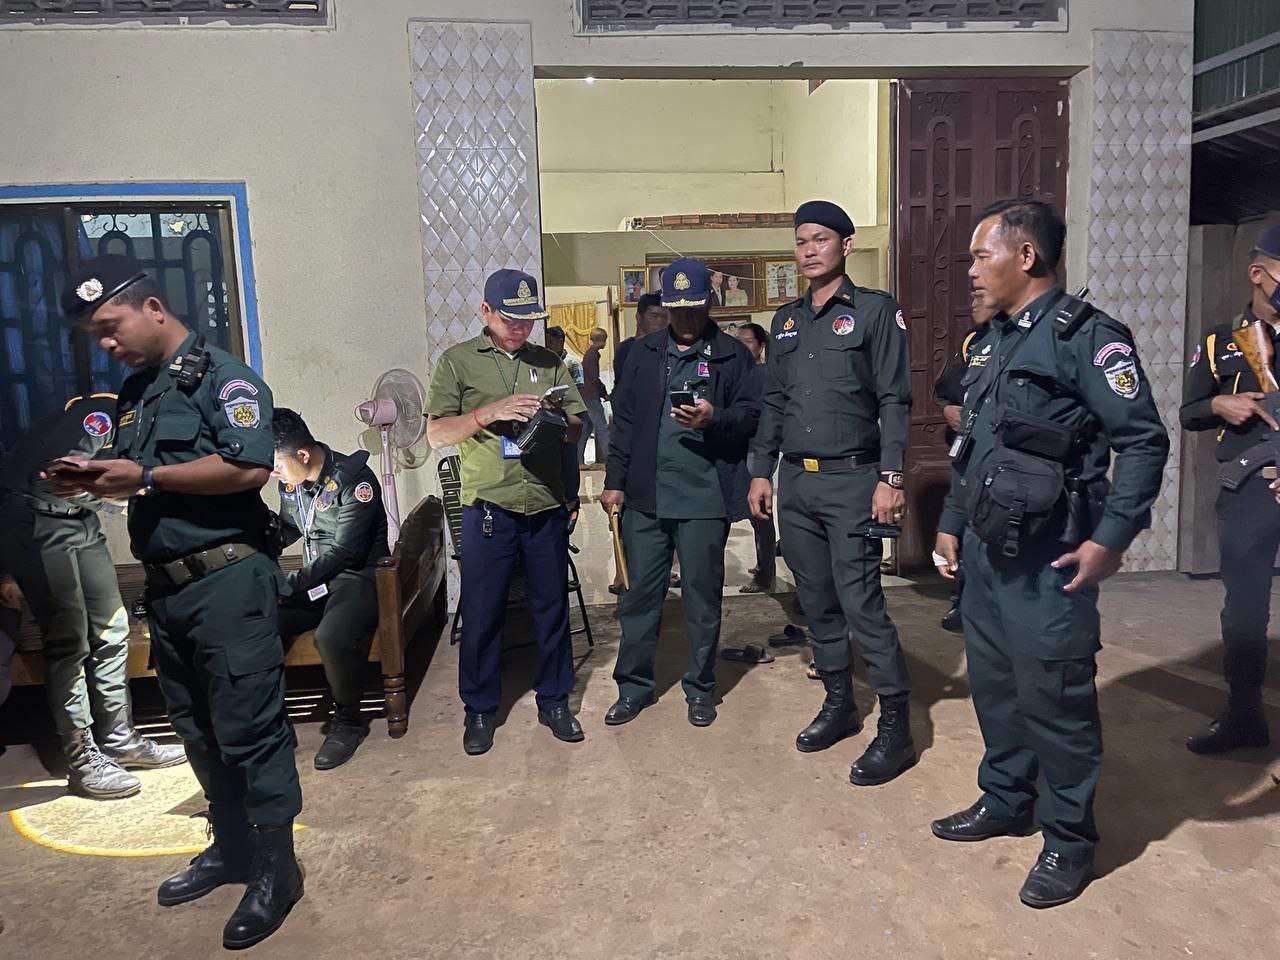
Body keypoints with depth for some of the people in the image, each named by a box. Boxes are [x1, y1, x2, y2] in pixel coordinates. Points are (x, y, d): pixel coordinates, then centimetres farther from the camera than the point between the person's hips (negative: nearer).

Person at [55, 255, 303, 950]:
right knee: (198, 732, 17)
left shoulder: (221, 376, -7)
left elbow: (248, 467, -21)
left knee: (248, 730, -2)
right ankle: (231, 846, 32)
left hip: (226, 581, -9)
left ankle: (276, 868, 12)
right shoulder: (134, 394, 18)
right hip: (165, 586, 9)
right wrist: (95, 478, 4)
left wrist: (145, 476, -16)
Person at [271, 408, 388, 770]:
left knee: (331, 636, -36)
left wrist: (286, 585, -27)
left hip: (357, 577, -7)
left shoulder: (354, 479, -17)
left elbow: (344, 553, -22)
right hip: (315, 580, 7)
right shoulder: (290, 481, 5)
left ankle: (348, 721, -10)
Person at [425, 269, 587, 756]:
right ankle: (480, 710, 22)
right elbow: (436, 433, -5)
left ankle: (554, 701, 26)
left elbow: (576, 430, 11)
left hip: (547, 507, 3)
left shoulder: (549, 362, 10)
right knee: (481, 613, 6)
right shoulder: (458, 361, 1)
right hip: (488, 509, -2)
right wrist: (489, 412, -19)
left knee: (552, 607, 10)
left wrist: (556, 419, -12)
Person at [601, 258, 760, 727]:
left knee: (702, 596, 7)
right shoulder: (644, 351, 13)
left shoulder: (732, 354, 4)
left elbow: (751, 414, -2)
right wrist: (614, 481, 6)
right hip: (645, 495, 3)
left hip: (705, 497, -2)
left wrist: (714, 419, -22)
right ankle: (634, 685, 22)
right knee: (640, 593, 8)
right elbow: (624, 419, 11)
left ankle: (700, 688, 23)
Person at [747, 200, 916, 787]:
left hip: (851, 480, -6)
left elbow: (894, 401, -8)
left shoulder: (874, 310, -2)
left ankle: (895, 727, 4)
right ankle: (839, 704, 27)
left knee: (861, 604, -7)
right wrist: (761, 471, 11)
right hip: (795, 482, 6)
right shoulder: (786, 321, 15)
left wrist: (890, 477, -15)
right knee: (817, 603, 12)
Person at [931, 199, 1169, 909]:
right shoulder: (994, 342, 15)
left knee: (1054, 695, 1)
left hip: (1048, 559, -8)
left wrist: (1110, 538, -18)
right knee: (993, 683, 17)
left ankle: (1069, 839, 19)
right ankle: (1005, 801, 36)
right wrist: (952, 524, 19)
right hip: (987, 551, 8)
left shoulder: (1086, 336, -10)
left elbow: (1143, 441, -14)